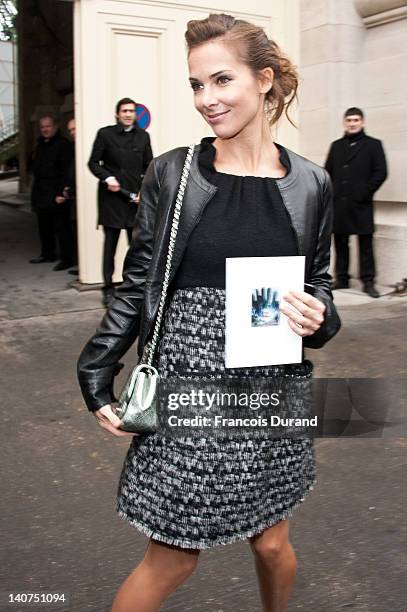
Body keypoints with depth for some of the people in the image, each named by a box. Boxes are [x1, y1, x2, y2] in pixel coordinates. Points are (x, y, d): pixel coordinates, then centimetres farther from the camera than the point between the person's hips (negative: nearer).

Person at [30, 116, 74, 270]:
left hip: (56, 193, -9)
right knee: (44, 226, 16)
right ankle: (47, 253, 27)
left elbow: (67, 169, -15)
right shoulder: (40, 145, 19)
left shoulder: (63, 144, -8)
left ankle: (66, 258, -5)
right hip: (41, 193, 9)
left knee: (61, 227, -8)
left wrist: (63, 189, -20)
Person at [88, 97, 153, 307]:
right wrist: (107, 178, -12)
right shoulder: (105, 134, 1)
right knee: (110, 244, 2)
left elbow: (148, 167, 9)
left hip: (134, 196, 2)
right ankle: (108, 289, 10)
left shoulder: (143, 136, 9)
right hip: (111, 197, -2)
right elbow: (93, 162, 4)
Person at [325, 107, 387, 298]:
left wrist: (365, 193, -9)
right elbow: (327, 172, 15)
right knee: (340, 243, 8)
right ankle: (341, 278, 18)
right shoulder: (336, 146, 15)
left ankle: (368, 282, 3)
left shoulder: (373, 145, 4)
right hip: (338, 204, 4)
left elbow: (380, 173, -2)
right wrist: (331, 193, 2)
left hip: (361, 204, -4)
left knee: (365, 244, -2)